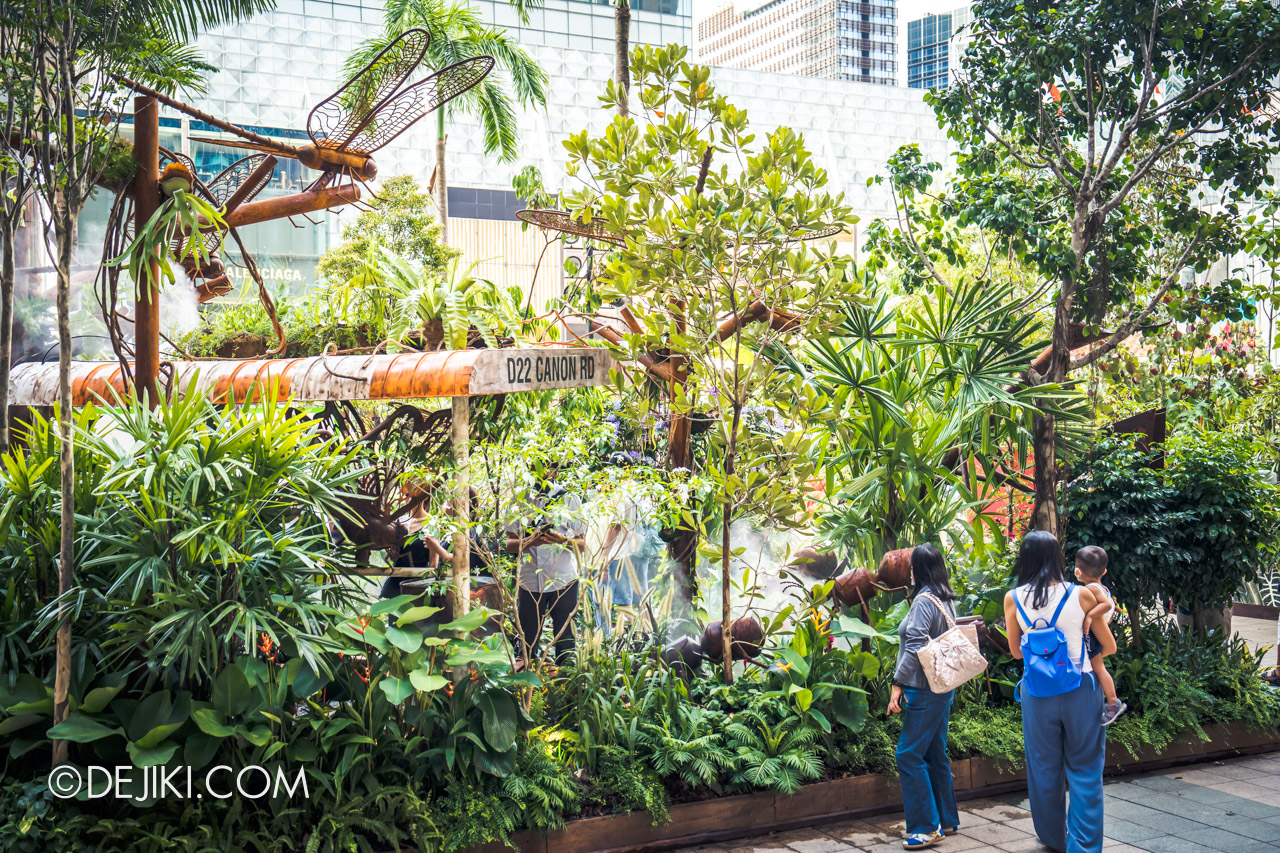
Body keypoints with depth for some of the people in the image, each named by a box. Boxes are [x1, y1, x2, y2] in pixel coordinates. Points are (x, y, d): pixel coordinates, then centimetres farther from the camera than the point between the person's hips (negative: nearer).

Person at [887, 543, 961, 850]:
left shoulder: (924, 600, -16)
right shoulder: (946, 600, 12)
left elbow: (915, 647, -21)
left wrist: (898, 684, -19)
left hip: (924, 690, -10)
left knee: (909, 755, -6)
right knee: (935, 754, 16)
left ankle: (927, 827, -4)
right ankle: (947, 820, 23)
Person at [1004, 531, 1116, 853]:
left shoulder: (1013, 599, -3)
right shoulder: (1081, 595, -6)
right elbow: (1110, 647, 3)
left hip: (1038, 692, 1)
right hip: (1080, 690, -1)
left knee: (1045, 769, 16)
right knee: (1085, 771, 7)